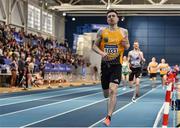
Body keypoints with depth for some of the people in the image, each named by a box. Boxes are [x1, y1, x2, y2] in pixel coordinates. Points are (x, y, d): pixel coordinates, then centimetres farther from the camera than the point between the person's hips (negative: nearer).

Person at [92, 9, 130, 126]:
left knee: (113, 90, -19)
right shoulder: (102, 31, 5)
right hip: (105, 64, 2)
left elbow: (127, 47, 14)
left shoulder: (123, 31, 4)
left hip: (116, 65, -2)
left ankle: (108, 118, -17)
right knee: (106, 94, 10)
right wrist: (101, 53, -13)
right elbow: (95, 46, 7)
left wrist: (125, 44, -10)